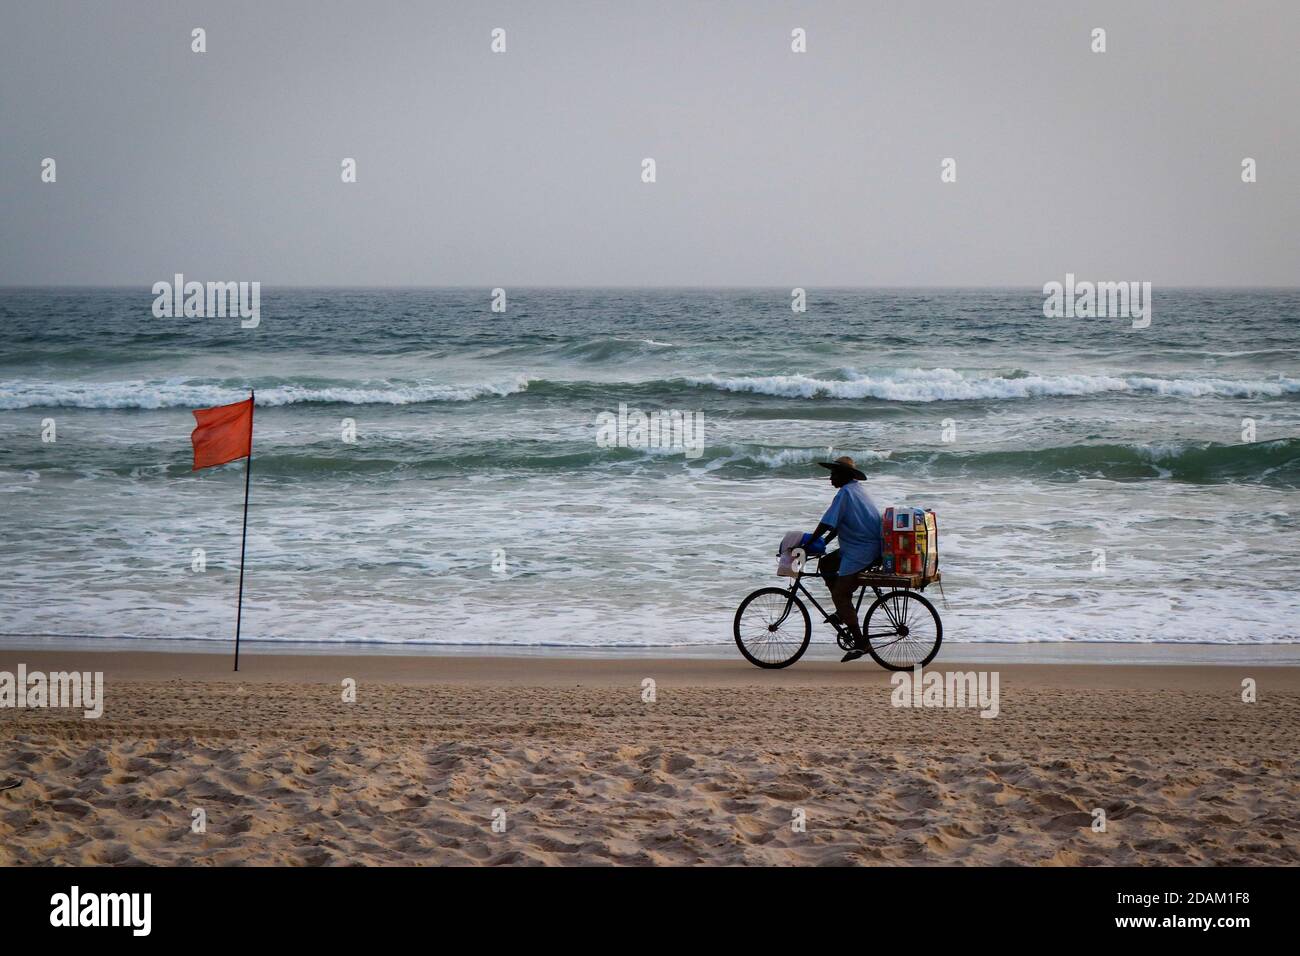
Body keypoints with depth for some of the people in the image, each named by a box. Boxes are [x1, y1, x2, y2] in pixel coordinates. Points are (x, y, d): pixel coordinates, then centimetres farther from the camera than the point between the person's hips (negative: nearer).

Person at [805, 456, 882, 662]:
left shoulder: (846, 492, -15)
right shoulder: (857, 489, 17)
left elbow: (827, 524, -19)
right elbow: (837, 525, 22)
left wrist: (808, 544, -12)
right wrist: (822, 543, 19)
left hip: (860, 554, -10)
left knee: (840, 595, -7)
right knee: (825, 564, 20)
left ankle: (859, 643, -9)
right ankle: (843, 611, 19)